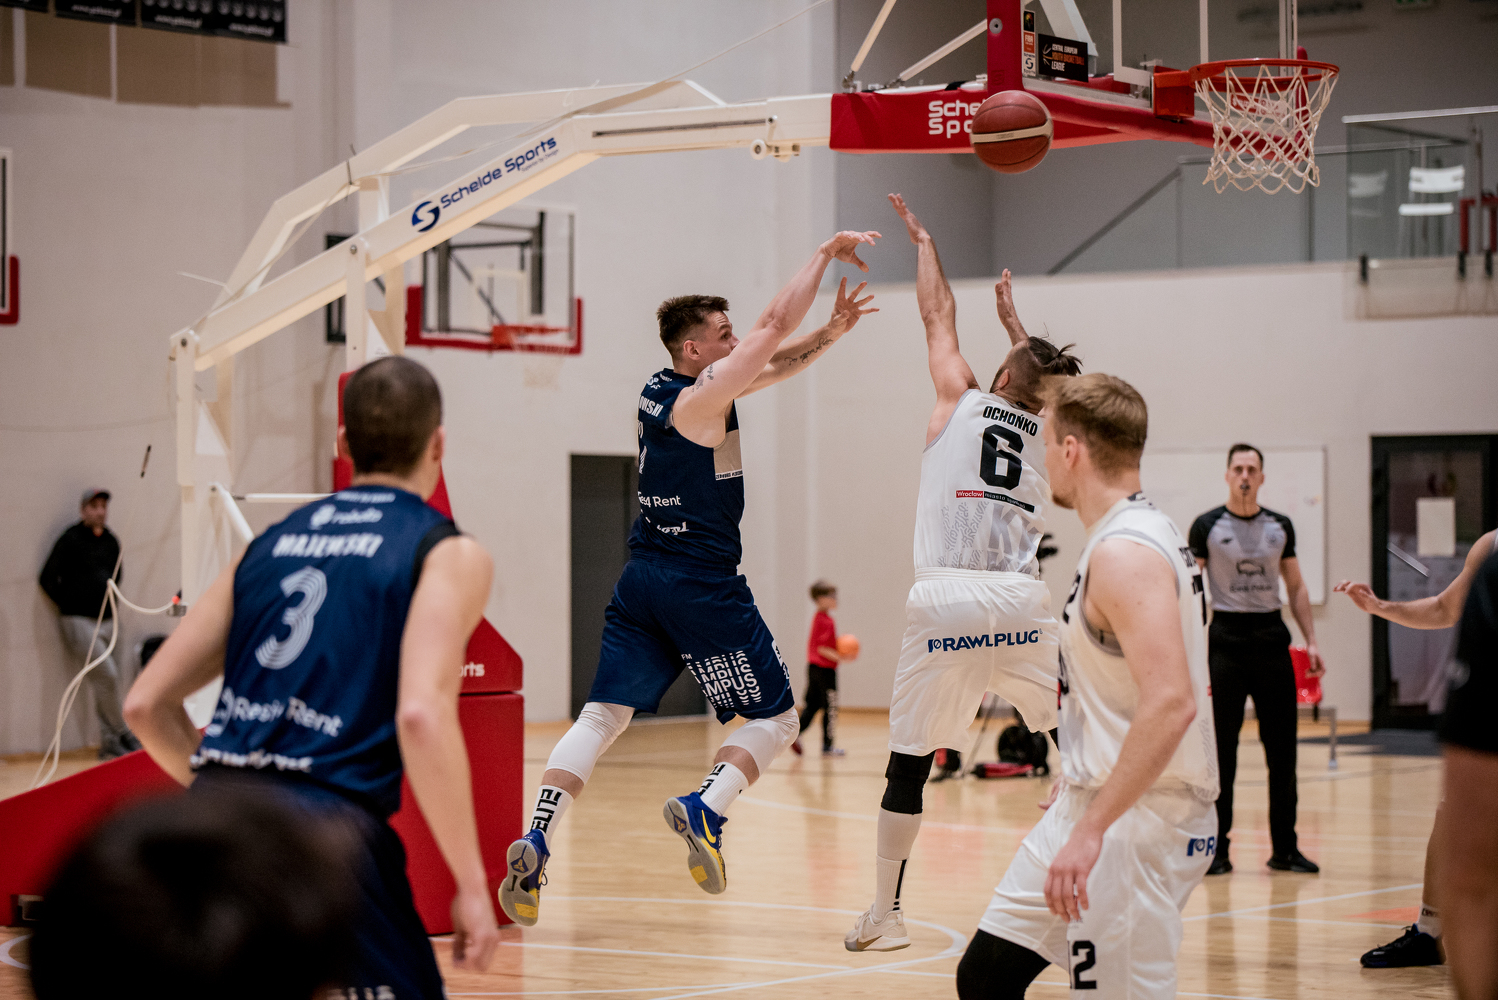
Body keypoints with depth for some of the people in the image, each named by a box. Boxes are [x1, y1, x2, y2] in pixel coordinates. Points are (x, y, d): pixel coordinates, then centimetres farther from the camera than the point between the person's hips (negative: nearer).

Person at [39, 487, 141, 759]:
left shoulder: (110, 541, 11)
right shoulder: (71, 539, -8)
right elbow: (48, 579, -6)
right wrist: (69, 604, -3)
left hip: (106, 621, 6)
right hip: (80, 623, -6)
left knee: (103, 681, 7)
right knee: (107, 676, -14)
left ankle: (108, 743, 10)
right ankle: (124, 734, -4)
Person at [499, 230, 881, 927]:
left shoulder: (660, 392, 12)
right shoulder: (702, 397, -12)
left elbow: (774, 361, 19)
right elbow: (776, 324, -13)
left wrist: (832, 331, 8)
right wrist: (825, 254, -3)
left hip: (643, 581, 8)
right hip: (703, 584, -8)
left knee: (603, 714, 4)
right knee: (775, 717, 5)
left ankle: (536, 841, -12)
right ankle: (705, 808, -18)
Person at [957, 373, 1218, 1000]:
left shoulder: (1125, 553, -19)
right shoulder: (1141, 535, 13)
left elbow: (1171, 703, -29)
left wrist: (1091, 829, -29)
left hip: (1136, 822, -10)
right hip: (1091, 805, 10)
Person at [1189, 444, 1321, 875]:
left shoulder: (1280, 526, 10)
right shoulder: (1207, 526, -1)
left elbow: (1296, 587, 16)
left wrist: (1311, 640, 6)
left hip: (1272, 639, 3)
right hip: (1226, 640, -3)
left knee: (1282, 749, 4)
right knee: (1221, 750, -1)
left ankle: (1284, 848, 11)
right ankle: (1218, 849, 5)